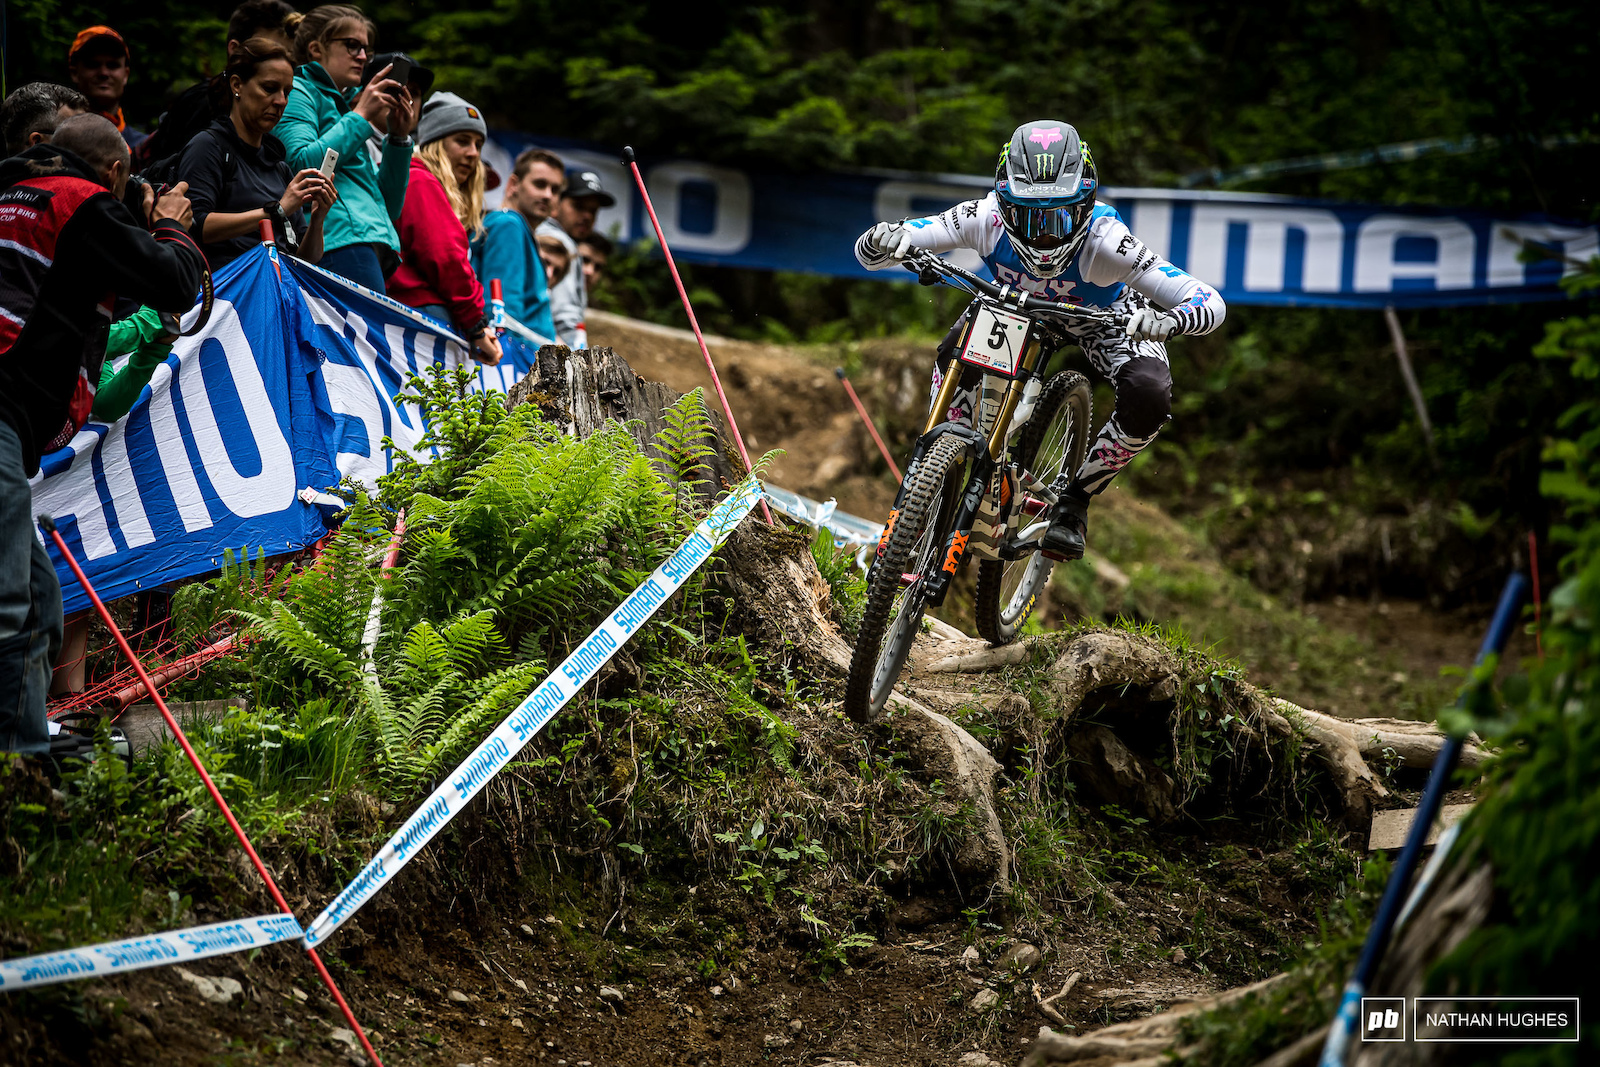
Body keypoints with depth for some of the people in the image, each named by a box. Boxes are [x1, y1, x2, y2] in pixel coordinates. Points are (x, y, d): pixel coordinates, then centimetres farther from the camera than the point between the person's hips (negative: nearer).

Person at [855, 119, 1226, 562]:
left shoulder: (1103, 239, -43)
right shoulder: (985, 218, -37)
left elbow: (1211, 304, -43)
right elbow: (869, 252, -33)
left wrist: (1168, 321, -64)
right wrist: (884, 238, -56)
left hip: (1104, 313, -2)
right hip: (1018, 300, 2)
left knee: (1149, 397, -26)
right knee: (955, 354, -25)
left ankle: (1073, 498, -3)